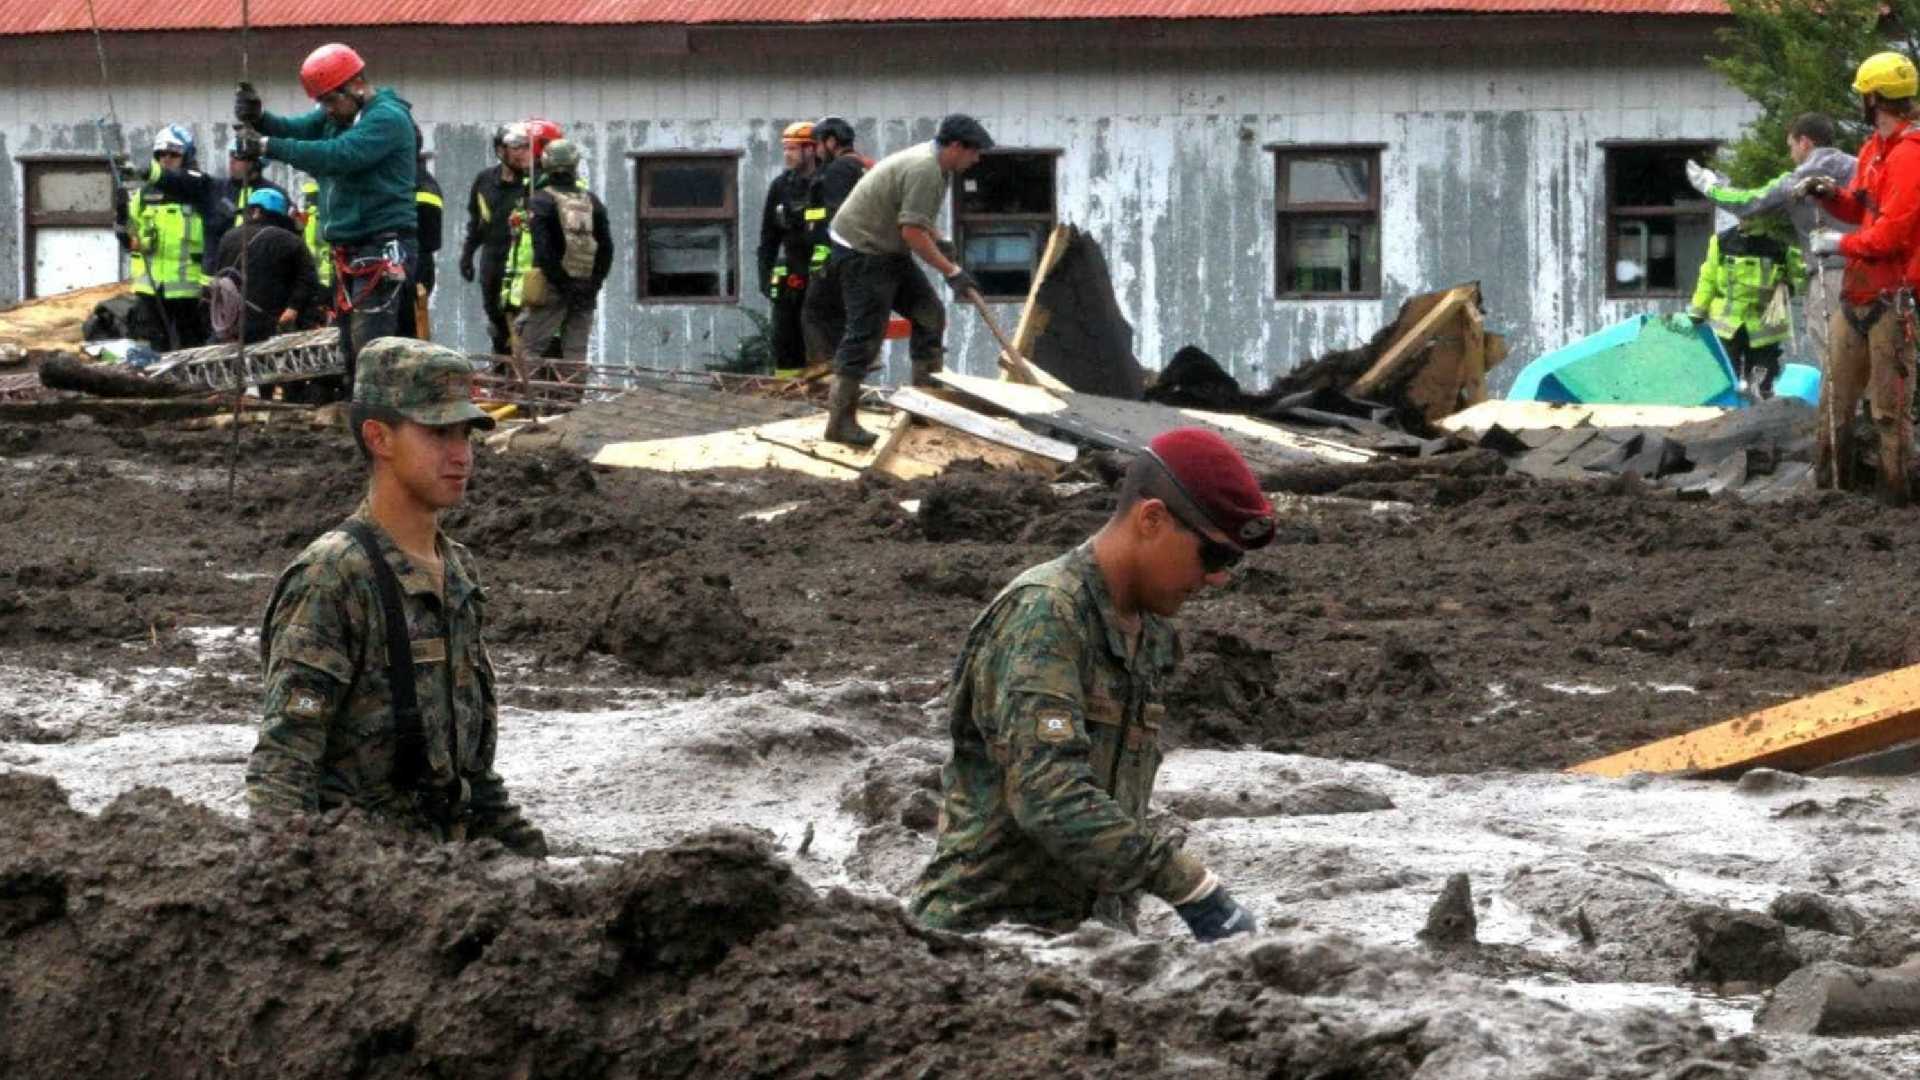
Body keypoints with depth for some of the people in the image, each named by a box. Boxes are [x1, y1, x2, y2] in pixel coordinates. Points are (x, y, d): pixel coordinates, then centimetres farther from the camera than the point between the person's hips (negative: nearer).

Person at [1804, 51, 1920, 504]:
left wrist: (1841, 244, -10)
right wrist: (1830, 194, 6)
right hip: (1857, 292, 10)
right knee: (1835, 397, 13)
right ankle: (1828, 483, 20)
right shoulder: (1875, 148, 15)